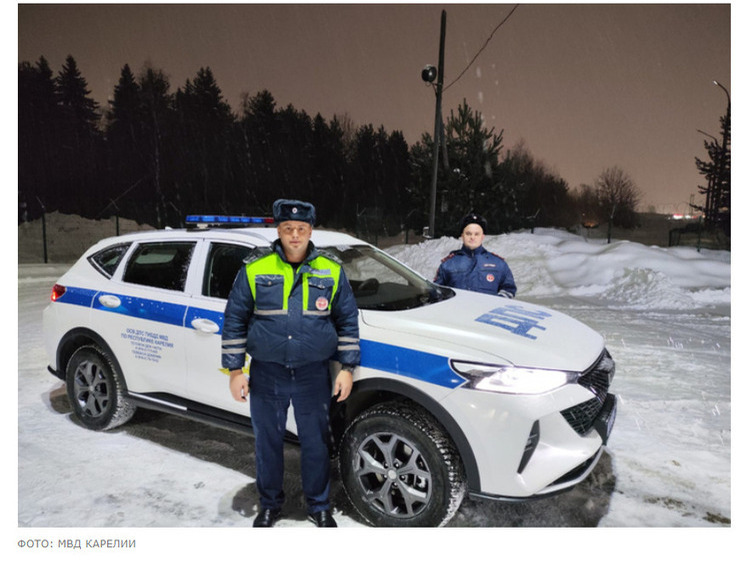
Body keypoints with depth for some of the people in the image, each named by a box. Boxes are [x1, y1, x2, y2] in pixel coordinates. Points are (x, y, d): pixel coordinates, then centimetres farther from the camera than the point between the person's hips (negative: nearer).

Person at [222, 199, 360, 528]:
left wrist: (347, 368, 1)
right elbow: (234, 321, 3)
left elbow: (348, 322, 6)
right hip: (266, 376, 0)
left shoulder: (331, 272, 1)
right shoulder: (254, 270, -2)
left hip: (314, 376, 0)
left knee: (316, 444, 11)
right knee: (268, 443, 14)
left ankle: (318, 506, 33)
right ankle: (270, 504, 36)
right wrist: (235, 370, 0)